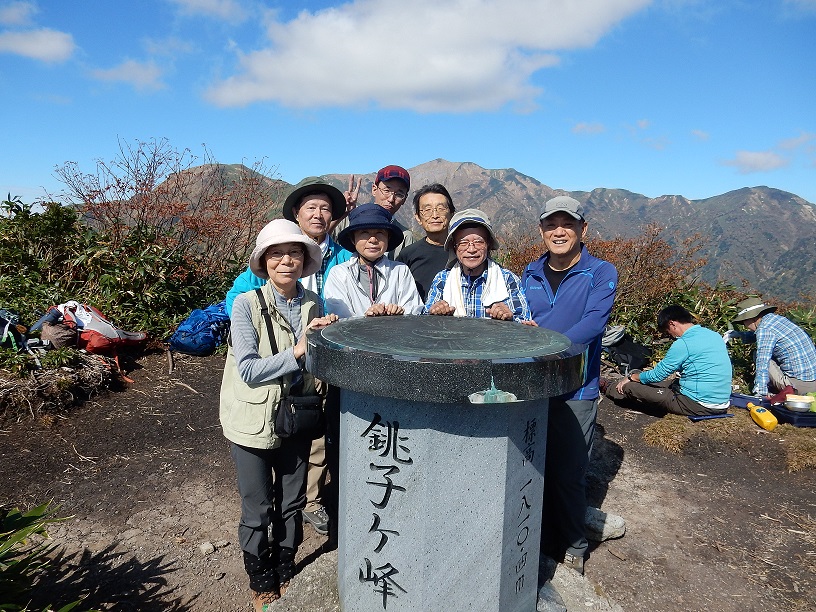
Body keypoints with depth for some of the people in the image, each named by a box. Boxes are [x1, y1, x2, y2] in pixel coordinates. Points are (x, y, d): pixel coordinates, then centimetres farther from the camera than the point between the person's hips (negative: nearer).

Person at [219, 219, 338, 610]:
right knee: (257, 511, 11)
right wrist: (297, 352, -27)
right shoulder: (246, 304, -15)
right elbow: (248, 370, -19)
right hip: (254, 421, -4)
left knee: (292, 504, 19)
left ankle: (285, 574, 43)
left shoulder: (313, 304, -3)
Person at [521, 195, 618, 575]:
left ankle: (572, 551, 25)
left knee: (568, 474, 3)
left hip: (575, 390, -4)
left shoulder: (601, 273, -3)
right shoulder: (531, 273, 11)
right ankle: (541, 545, 34)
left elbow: (593, 322, -18)